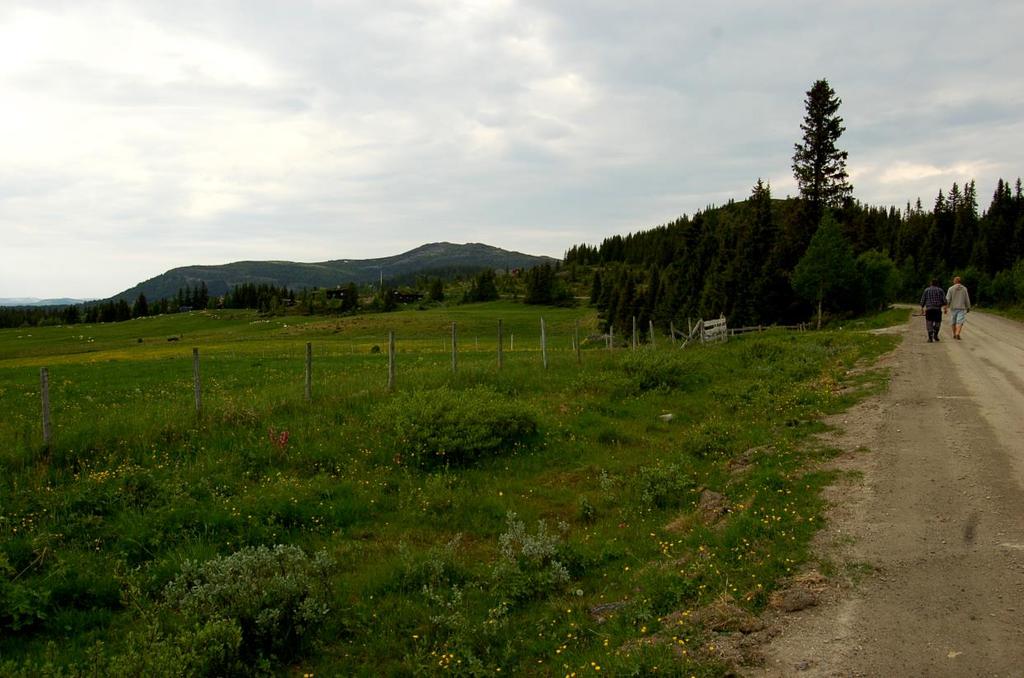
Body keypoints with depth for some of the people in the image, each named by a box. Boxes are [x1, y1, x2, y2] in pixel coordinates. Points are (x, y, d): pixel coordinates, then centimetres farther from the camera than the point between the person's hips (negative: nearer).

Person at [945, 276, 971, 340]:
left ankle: (954, 335, 29)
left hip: (953, 308, 1)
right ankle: (957, 334, -28)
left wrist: (946, 308, -7)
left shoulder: (951, 289, -4)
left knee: (954, 322, 17)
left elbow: (947, 299, -10)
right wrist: (968, 307, 15)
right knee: (960, 322, -7)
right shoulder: (964, 289, 1)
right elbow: (967, 299, 4)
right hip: (961, 308, -1)